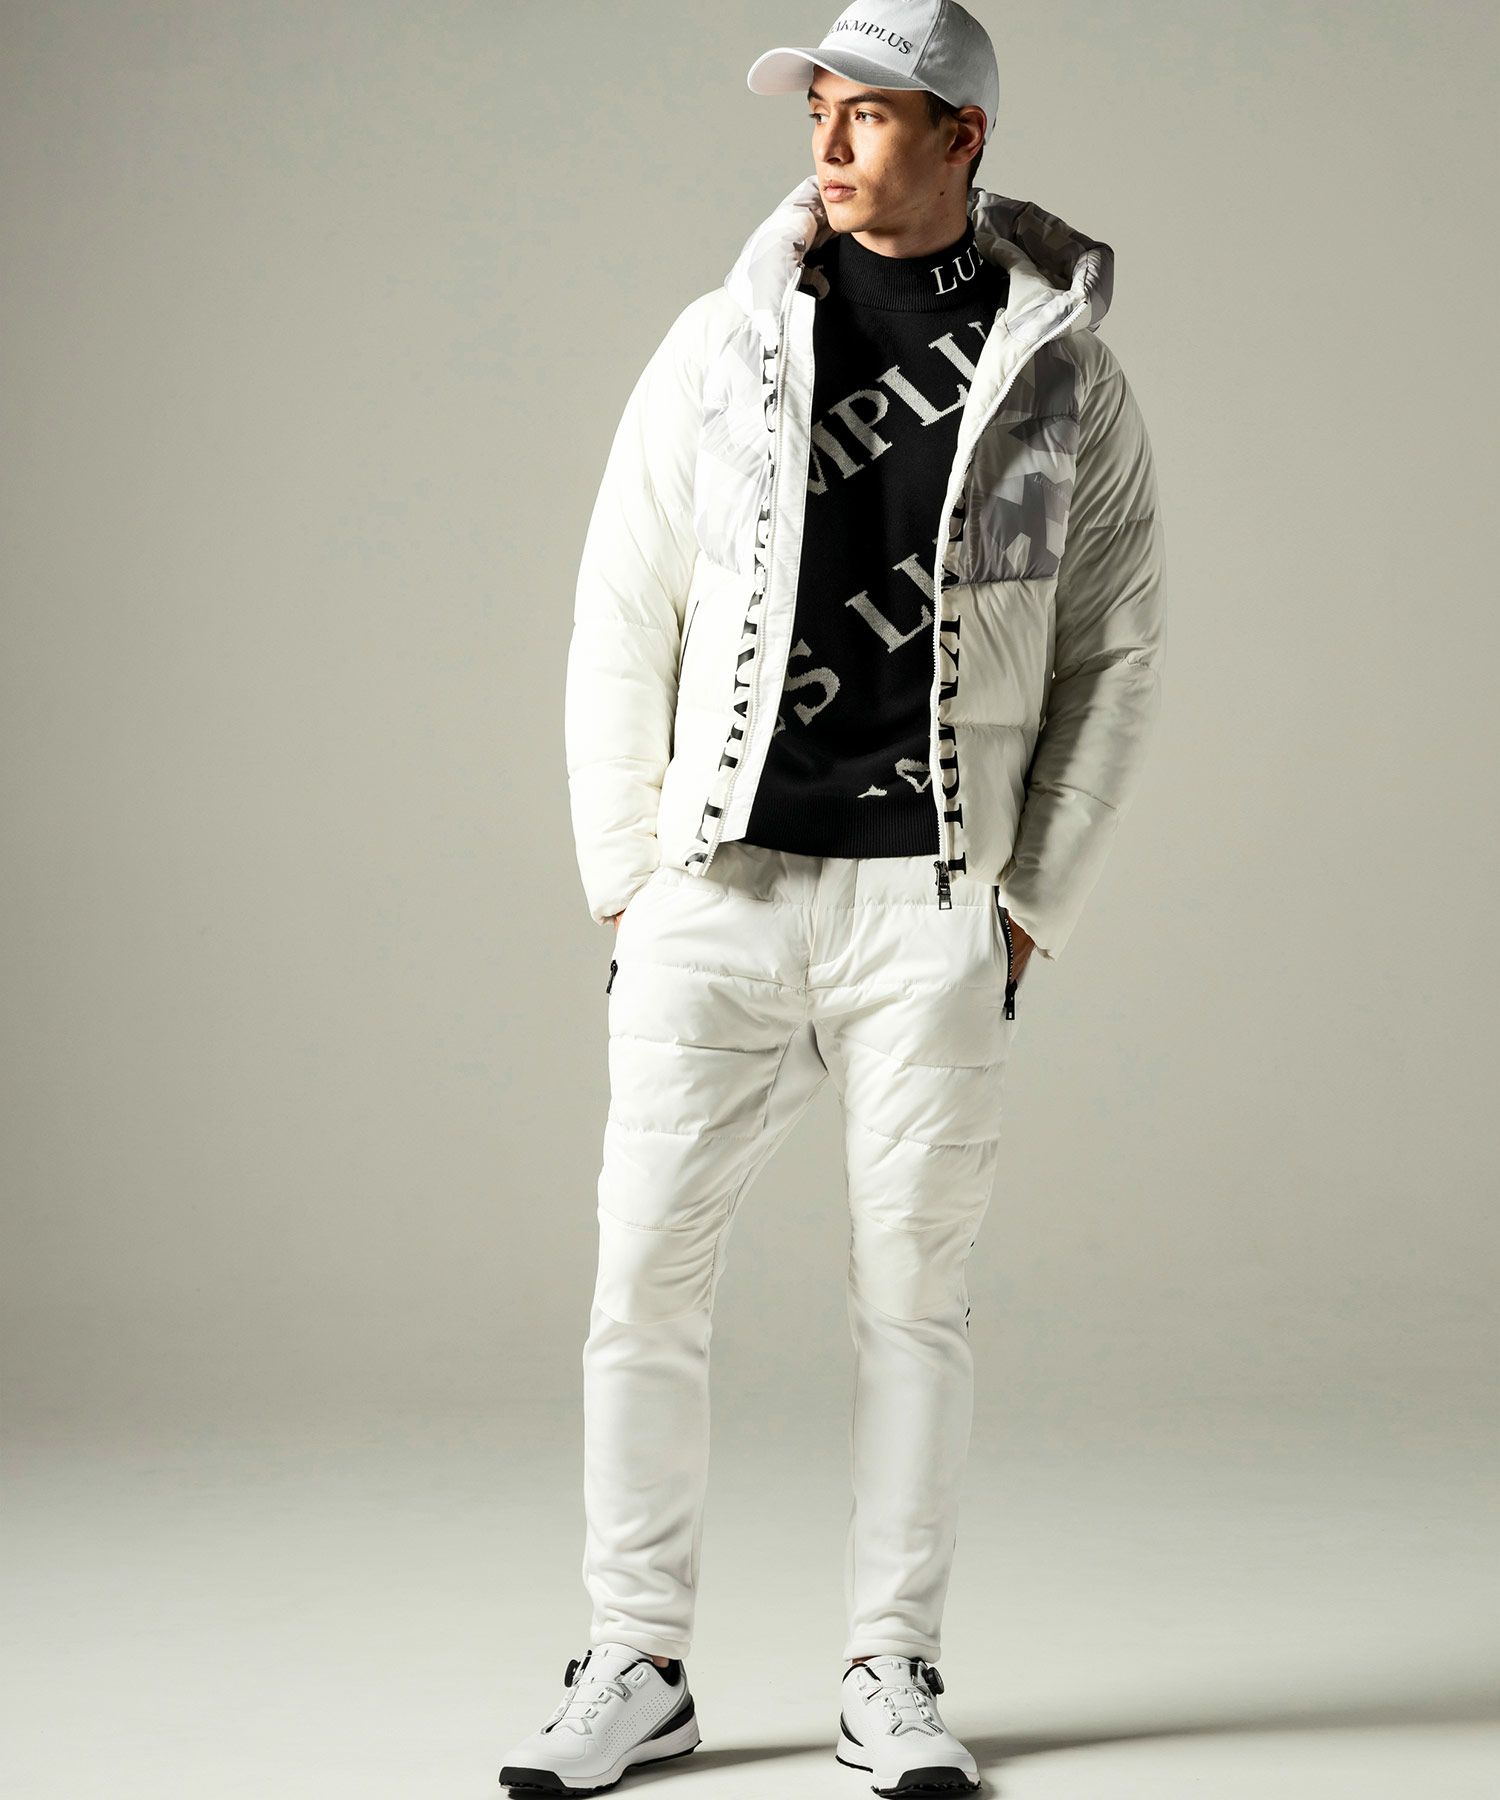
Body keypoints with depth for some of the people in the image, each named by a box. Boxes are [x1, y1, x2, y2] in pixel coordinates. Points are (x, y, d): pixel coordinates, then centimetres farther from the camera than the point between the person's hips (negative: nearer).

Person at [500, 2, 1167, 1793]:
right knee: (645, 1277, 1)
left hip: (928, 903, -1)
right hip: (713, 889, 1)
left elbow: (1116, 653, 7)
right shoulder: (720, 345, 6)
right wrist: (627, 884, 3)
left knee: (913, 1287, 4)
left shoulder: (1064, 373, 4)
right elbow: (620, 624, 8)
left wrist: (1031, 900, 2)